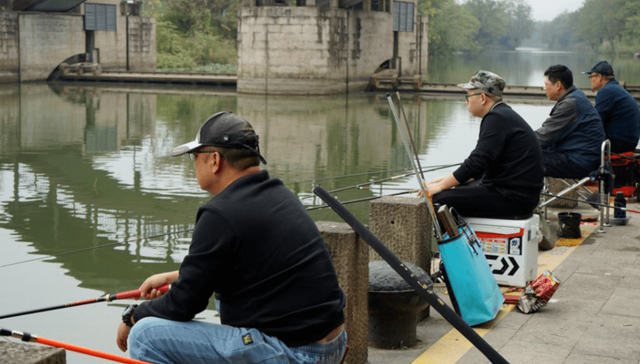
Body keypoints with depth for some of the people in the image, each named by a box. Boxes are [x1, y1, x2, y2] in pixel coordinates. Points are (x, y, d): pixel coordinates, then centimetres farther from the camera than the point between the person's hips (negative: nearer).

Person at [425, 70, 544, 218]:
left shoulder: (497, 118, -16)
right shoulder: (504, 114, 16)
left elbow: (477, 162, -20)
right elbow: (480, 163, 21)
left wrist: (441, 185, -12)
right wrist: (445, 180, 17)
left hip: (513, 198, -11)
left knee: (440, 199, -16)